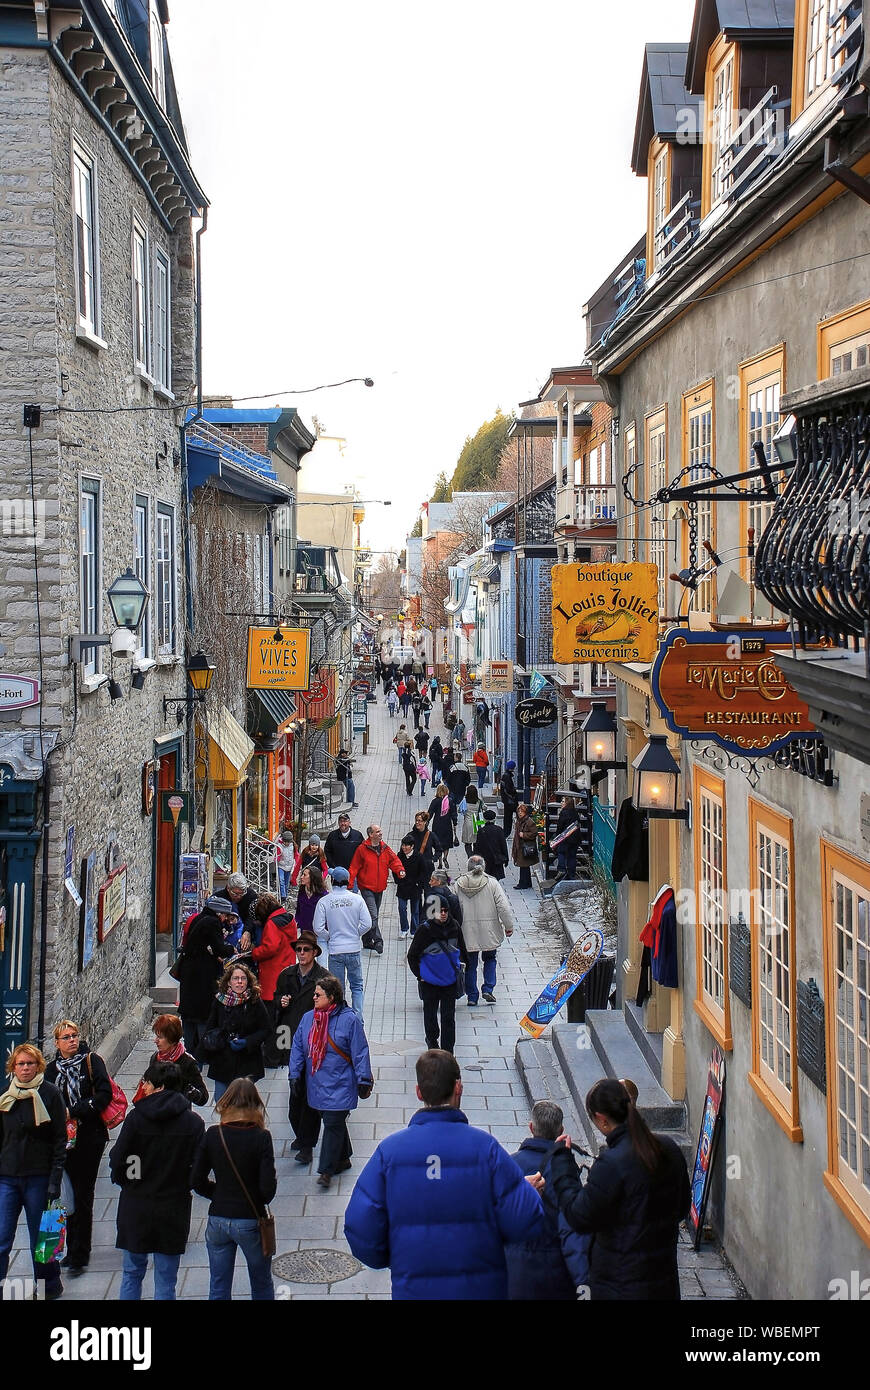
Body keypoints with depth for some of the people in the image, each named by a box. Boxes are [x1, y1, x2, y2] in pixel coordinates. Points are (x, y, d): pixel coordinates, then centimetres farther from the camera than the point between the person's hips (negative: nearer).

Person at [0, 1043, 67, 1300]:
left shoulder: (50, 1094, -4)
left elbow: (60, 1140, -4)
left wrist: (55, 1179, -10)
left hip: (38, 1177, -3)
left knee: (40, 1237, 7)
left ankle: (50, 1285, 22)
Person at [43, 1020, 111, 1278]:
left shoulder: (92, 1061, -3)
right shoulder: (53, 1069, 11)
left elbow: (104, 1094, -12)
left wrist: (75, 1112, -17)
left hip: (89, 1138, -5)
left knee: (82, 1196, -5)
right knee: (69, 1194, 11)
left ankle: (79, 1256, 0)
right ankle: (73, 1250, 22)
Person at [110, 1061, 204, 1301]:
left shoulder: (136, 1117, -11)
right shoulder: (194, 1123, -7)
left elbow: (117, 1159, -10)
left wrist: (123, 1181, 10)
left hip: (136, 1206, -1)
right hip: (174, 1207, 1)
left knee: (132, 1272, 15)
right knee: (166, 1280, 8)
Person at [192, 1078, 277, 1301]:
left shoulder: (212, 1135, -6)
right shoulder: (260, 1137, -14)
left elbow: (197, 1182, -3)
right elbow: (268, 1187, -17)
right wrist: (259, 1200, 5)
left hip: (217, 1221, 2)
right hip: (251, 1221, -2)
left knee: (218, 1290, 13)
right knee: (262, 1288, 16)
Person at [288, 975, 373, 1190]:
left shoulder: (349, 1019, -10)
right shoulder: (308, 1019, 5)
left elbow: (360, 1052, -7)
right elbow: (298, 1047, 12)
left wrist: (363, 1080, -8)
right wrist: (295, 1074, 6)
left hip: (340, 1085, -6)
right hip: (317, 1083, 6)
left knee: (333, 1123, -8)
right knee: (331, 1122, 14)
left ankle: (326, 1170, -3)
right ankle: (343, 1159, 31)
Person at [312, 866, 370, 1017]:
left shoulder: (324, 901, -8)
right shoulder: (357, 899, -5)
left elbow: (318, 928, -10)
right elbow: (367, 924, -8)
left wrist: (329, 937, 9)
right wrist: (356, 934, 9)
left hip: (335, 950, -1)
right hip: (354, 948, 1)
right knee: (357, 986, 13)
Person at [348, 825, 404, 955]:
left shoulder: (385, 848, 7)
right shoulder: (362, 849, -8)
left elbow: (394, 860, 6)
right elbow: (354, 868, -7)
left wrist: (400, 870, -14)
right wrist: (350, 885, -12)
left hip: (379, 888, 6)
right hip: (367, 888, -6)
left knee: (373, 915, 15)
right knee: (373, 916, -15)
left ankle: (367, 941, 25)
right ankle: (378, 941, -19)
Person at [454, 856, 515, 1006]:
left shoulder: (459, 884, -4)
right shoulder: (492, 883, -7)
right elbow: (503, 906, -9)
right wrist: (509, 926, 2)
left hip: (467, 932, 1)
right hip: (488, 931, 0)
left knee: (470, 963, 12)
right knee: (490, 959, 20)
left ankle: (471, 996, 14)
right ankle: (488, 989, 7)